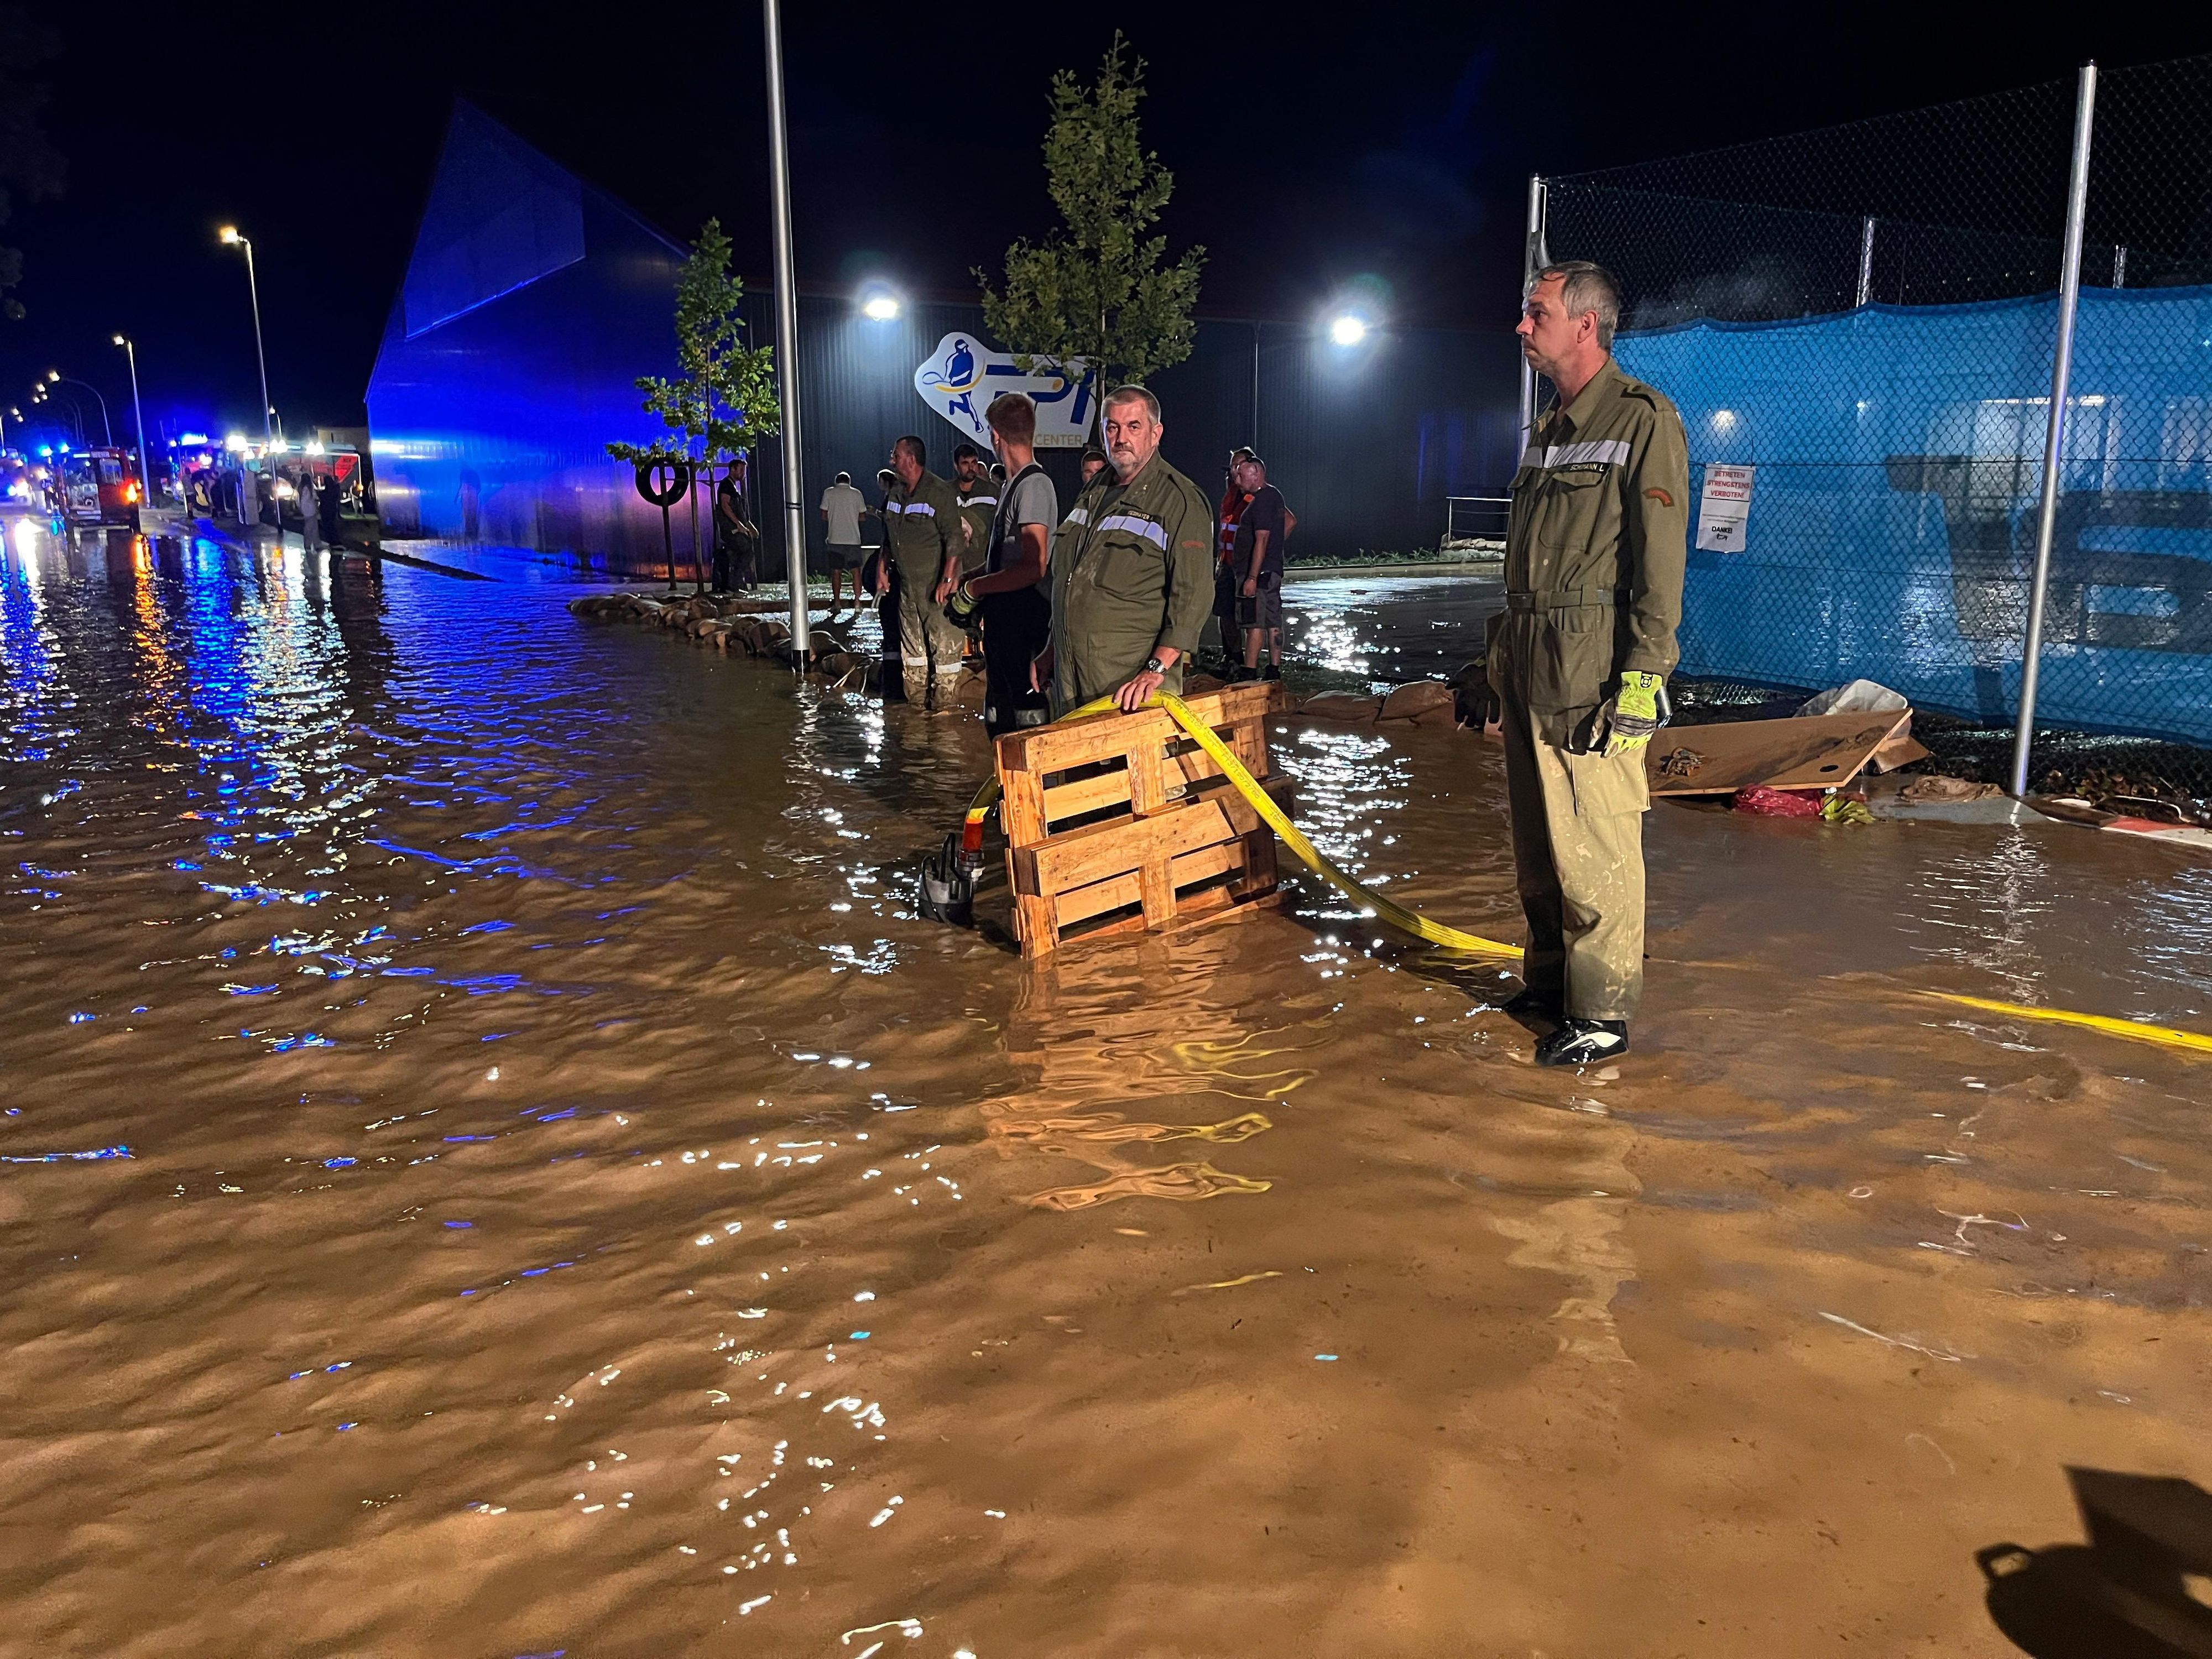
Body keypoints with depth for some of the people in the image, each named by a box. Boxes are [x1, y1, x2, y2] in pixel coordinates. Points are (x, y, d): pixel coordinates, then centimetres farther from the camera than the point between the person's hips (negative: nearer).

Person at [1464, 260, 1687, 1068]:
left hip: (1592, 674, -9)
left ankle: (1603, 1012, 6)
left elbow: (1659, 562, -14)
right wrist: (1496, 660, 22)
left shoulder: (1642, 419, -8)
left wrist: (1642, 677, -20)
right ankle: (1549, 983, 27)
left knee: (1594, 849, -5)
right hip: (1527, 667, 9)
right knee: (1537, 843, 14)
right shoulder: (1547, 429, 19)